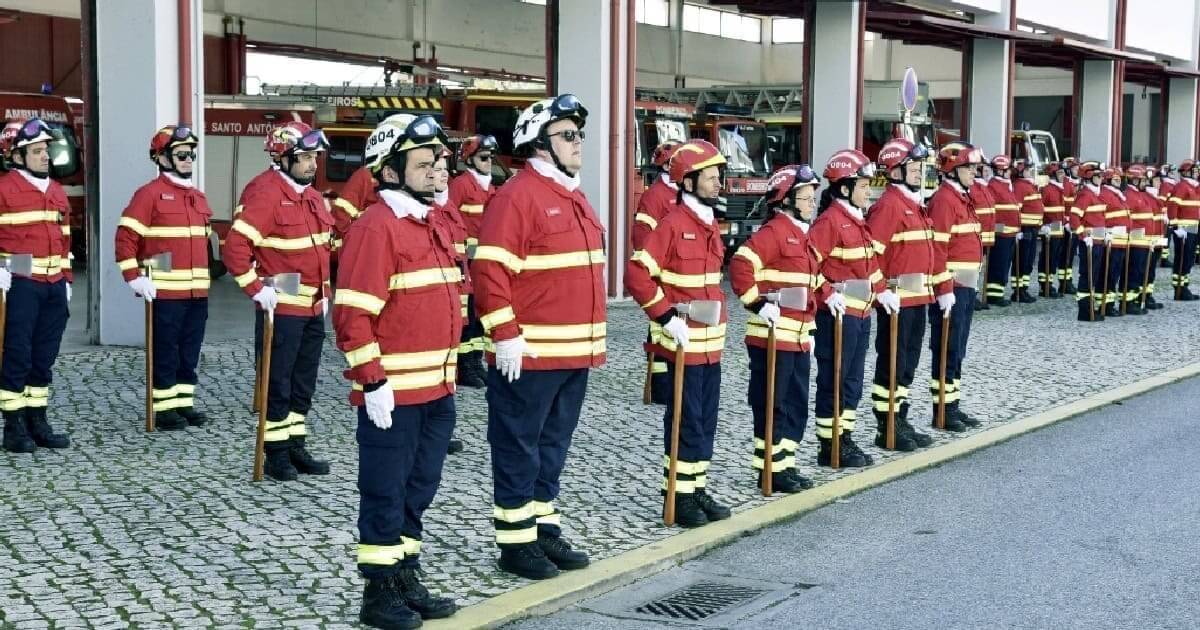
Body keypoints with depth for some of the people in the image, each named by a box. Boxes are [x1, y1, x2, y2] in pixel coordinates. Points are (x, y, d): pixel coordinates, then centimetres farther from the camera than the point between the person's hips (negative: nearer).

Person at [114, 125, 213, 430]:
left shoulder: (199, 197, 15)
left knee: (190, 351, 11)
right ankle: (163, 408, 7)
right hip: (165, 291, -7)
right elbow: (125, 238, -10)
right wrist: (134, 278, -15)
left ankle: (184, 403, 20)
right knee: (165, 352, 0)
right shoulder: (149, 194, -7)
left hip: (198, 291, 7)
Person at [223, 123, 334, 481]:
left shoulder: (314, 197, 11)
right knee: (278, 383, 1)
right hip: (281, 310, -8)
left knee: (304, 383, 14)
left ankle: (296, 447, 24)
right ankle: (276, 455, 9)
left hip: (314, 309, 8)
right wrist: (256, 289, -18)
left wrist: (324, 290, 18)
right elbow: (235, 247, -19)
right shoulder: (267, 196, -14)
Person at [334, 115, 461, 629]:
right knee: (385, 492, 2)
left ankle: (407, 580, 28)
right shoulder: (375, 226, -14)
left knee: (419, 489, 16)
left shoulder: (437, 223, 12)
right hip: (393, 392, -8)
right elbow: (352, 314, -18)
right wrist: (373, 381, -19)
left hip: (437, 389, 8)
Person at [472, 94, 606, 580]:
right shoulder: (518, 195, -12)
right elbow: (489, 271, -18)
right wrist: (506, 337, -21)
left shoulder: (573, 197, 16)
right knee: (519, 449, 1)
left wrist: (592, 337, 22)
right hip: (529, 355, -9)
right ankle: (515, 543, 9)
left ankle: (545, 529, 27)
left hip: (576, 352, 9)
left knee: (553, 445, 16)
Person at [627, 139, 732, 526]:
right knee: (685, 421, -1)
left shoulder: (710, 223, 11)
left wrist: (718, 322, 16)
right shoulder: (673, 224, -14)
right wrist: (666, 317, -20)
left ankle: (698, 489, 23)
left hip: (711, 341, 8)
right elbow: (636, 275, -19)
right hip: (683, 343, -8)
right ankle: (679, 496, 9)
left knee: (706, 419, 13)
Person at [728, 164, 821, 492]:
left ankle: (785, 465, 22)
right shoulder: (773, 231, -12)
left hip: (799, 337, 9)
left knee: (797, 405, 13)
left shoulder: (801, 233, 17)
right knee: (772, 406, -1)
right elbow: (740, 266, -24)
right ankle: (771, 470, 6)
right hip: (773, 336, -9)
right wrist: (758, 304, -22)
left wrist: (809, 328, 23)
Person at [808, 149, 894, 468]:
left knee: (852, 381, 14)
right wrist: (827, 295, -23)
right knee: (833, 380, -1)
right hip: (838, 313, -9)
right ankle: (829, 447, 6)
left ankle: (844, 440, 22)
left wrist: (882, 291, 12)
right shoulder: (830, 220, -14)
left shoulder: (857, 219, 14)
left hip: (861, 312, 9)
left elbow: (871, 261, 23)